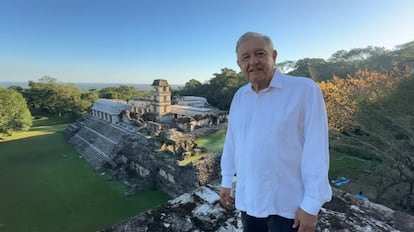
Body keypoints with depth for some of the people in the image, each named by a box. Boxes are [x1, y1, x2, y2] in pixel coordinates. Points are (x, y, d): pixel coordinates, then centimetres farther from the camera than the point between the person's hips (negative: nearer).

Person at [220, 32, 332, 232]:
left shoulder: (305, 90, -14)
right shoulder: (239, 96, 2)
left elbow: (316, 150, -15)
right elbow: (231, 142, 6)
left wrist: (311, 205, -13)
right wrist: (227, 181, 10)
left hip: (288, 204, -4)